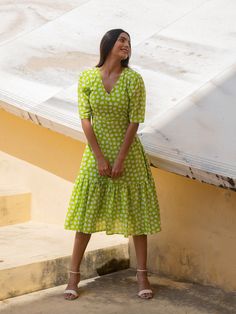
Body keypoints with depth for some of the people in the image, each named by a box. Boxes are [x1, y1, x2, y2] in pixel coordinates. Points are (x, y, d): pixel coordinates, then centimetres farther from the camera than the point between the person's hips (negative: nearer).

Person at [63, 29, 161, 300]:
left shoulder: (134, 79, -8)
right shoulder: (86, 78, -5)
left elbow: (135, 121, -9)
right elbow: (85, 119, -6)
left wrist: (120, 160, -13)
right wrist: (100, 157, -11)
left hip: (127, 151, -1)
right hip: (96, 150, 1)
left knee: (135, 211, 4)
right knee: (86, 210, 4)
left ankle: (142, 275, 14)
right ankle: (74, 275, 13)